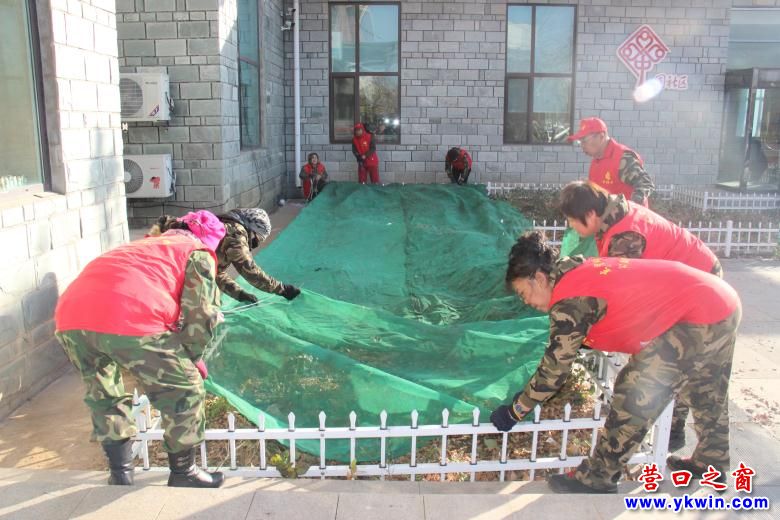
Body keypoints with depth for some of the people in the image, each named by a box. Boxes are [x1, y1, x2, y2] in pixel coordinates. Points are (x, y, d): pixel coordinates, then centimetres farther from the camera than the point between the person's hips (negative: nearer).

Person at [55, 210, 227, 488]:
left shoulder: (145, 245, 38)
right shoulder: (199, 253, 18)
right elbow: (199, 314, 7)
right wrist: (193, 356, 23)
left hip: (70, 316, 7)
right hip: (129, 321, -7)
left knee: (103, 397, 29)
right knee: (184, 392, 13)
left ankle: (121, 475, 38)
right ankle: (183, 474, 26)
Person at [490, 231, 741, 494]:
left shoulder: (570, 302, -18)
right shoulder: (584, 269, 8)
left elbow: (555, 370, -14)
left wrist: (513, 411, -4)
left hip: (700, 317, -10)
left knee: (635, 394, -5)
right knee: (708, 393, 27)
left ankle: (597, 479, 8)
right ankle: (711, 463, 48)